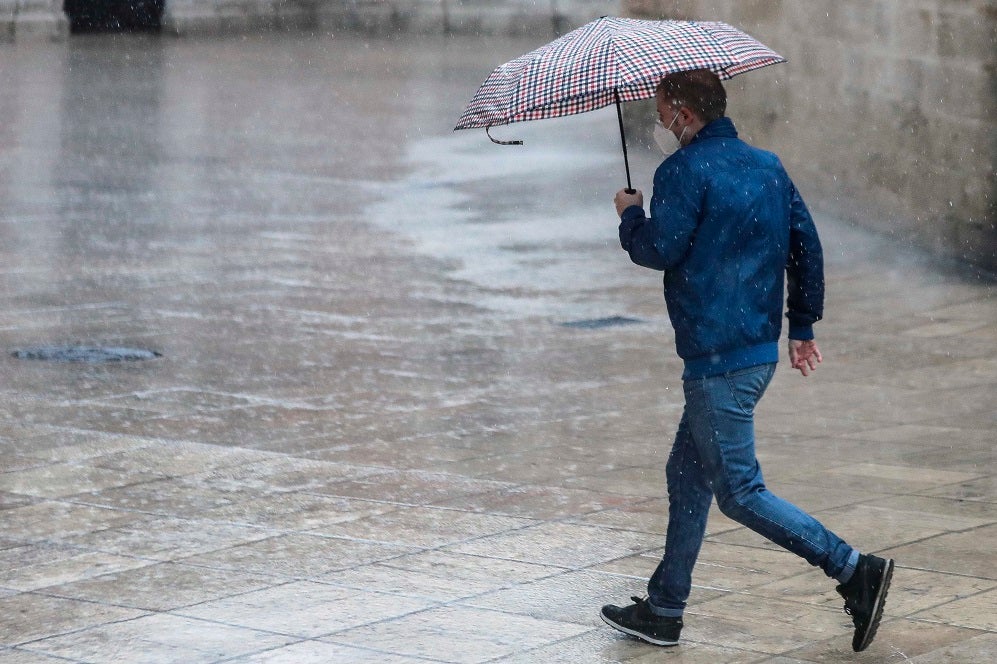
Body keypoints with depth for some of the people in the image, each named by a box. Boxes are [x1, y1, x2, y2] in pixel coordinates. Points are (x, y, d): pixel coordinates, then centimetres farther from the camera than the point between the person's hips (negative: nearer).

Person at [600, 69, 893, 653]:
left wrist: (631, 215, 4)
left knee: (740, 491, -5)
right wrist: (803, 326, 20)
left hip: (718, 359, -9)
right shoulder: (767, 165, 13)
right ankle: (663, 610, 23)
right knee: (687, 477, 17)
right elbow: (807, 244, 14)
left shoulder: (685, 170, -12)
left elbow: (660, 249, -17)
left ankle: (855, 570, -11)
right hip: (760, 349, 9)